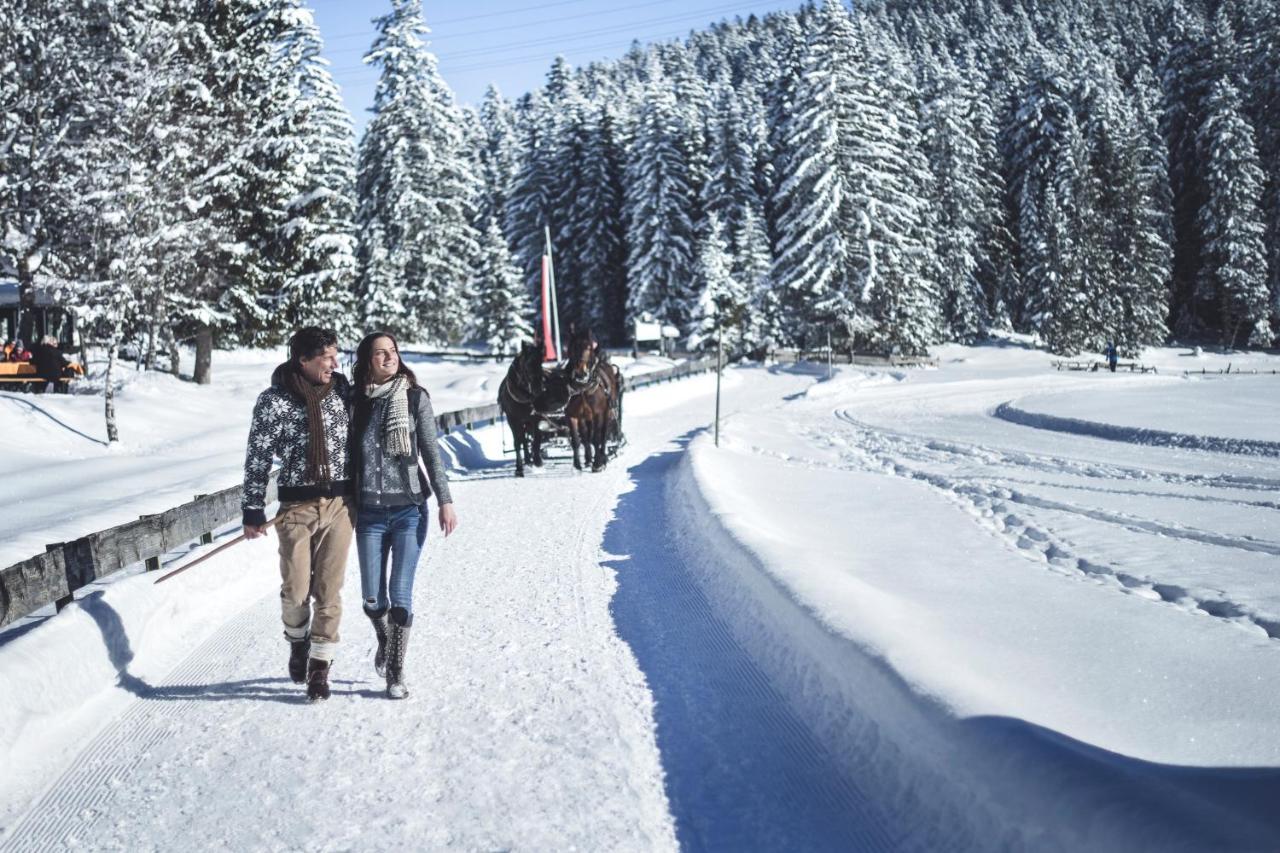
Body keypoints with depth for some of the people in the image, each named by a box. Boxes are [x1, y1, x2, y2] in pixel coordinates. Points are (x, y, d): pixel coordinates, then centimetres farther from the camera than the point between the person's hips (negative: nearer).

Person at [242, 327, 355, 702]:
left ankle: (320, 665, 13)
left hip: (341, 504, 2)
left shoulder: (342, 390, 4)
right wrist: (253, 511, -4)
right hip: (297, 507, -2)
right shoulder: (274, 401, -6)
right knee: (296, 590, 0)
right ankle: (298, 641, 30)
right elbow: (257, 458, -3)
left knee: (328, 590, 2)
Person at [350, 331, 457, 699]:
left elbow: (432, 453, 1)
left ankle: (396, 672, 10)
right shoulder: (355, 401, 2)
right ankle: (385, 641, 37)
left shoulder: (416, 397, -1)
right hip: (369, 512, 2)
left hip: (409, 507, -2)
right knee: (373, 599, 5)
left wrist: (445, 500, -4)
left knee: (400, 596, -4)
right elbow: (348, 456, 9)